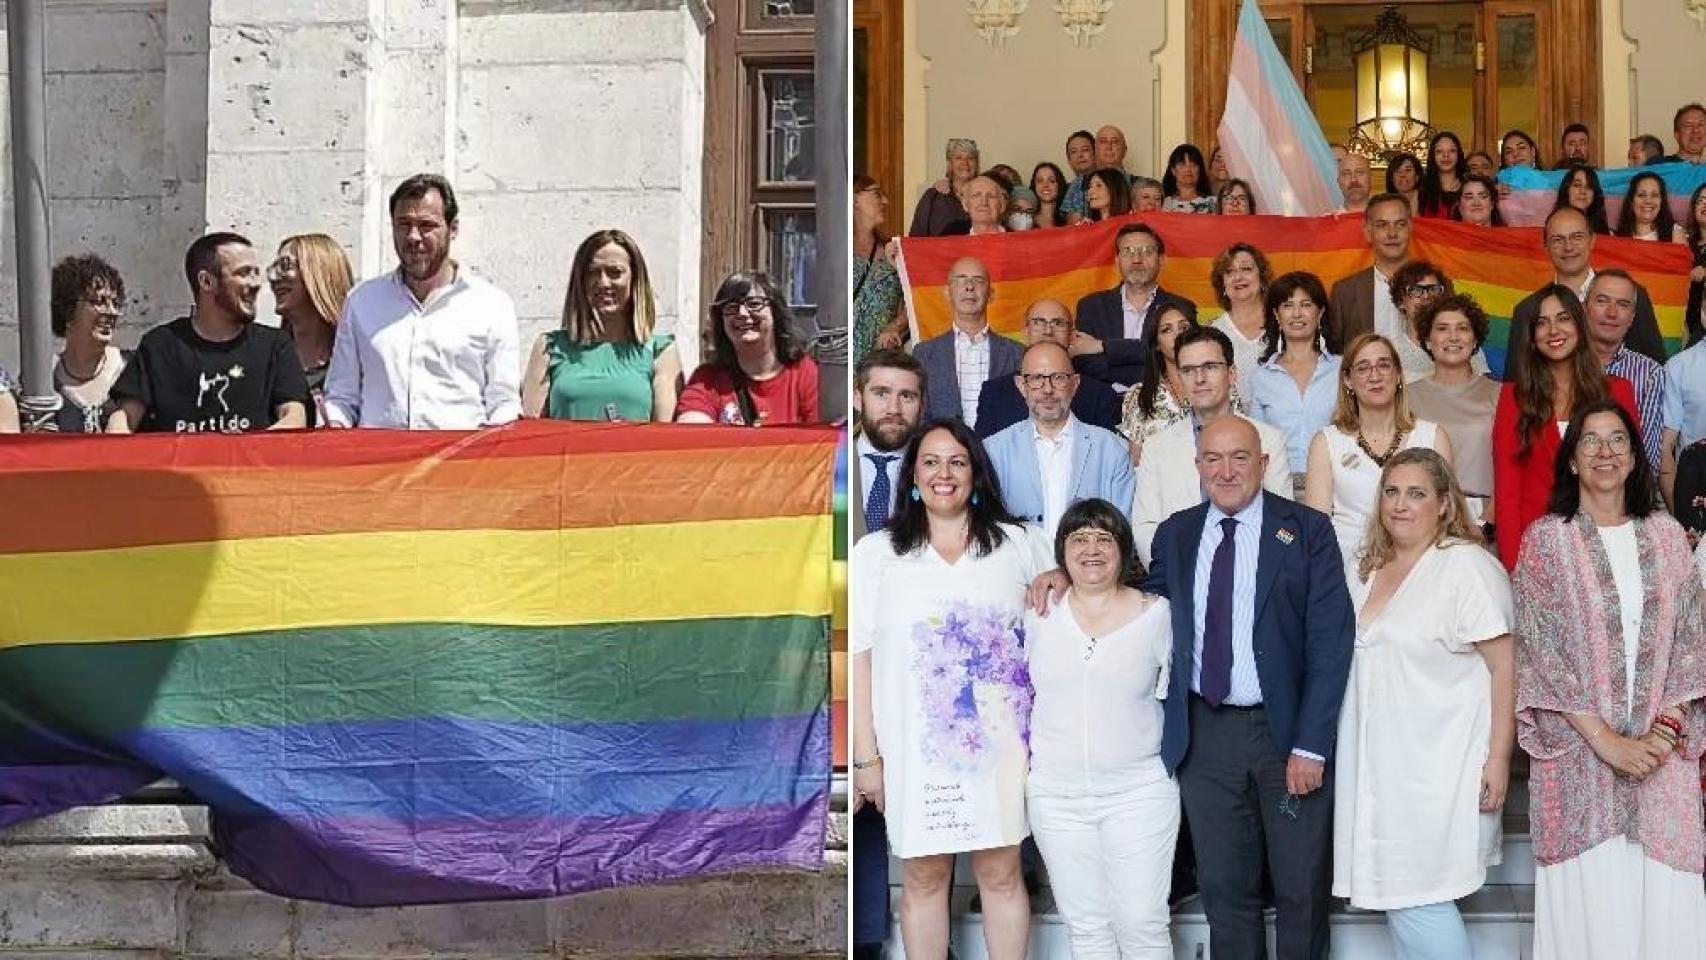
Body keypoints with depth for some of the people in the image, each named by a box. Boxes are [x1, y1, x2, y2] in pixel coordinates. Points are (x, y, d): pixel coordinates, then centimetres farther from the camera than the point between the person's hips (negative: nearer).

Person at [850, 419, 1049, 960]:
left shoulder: (1018, 543, 7)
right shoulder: (876, 553, 2)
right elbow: (858, 655, 0)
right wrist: (865, 755, -3)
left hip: (1000, 741, 1)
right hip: (915, 746, -1)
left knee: (1002, 874, 6)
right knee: (923, 878, 7)